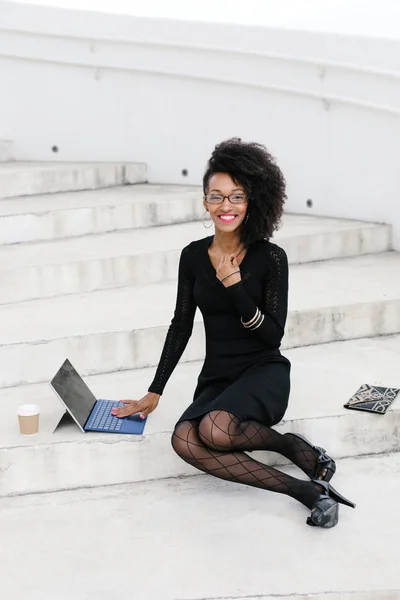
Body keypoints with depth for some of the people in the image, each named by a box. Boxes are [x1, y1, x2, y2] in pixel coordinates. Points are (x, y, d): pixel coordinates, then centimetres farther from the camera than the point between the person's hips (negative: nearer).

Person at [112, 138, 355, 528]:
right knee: (185, 440, -30)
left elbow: (273, 335, -9)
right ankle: (307, 490, -25)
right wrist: (154, 393, 10)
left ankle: (295, 446, -7)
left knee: (216, 429, -37)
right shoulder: (193, 256, 4)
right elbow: (180, 326, 10)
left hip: (264, 372, -4)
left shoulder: (270, 257, -8)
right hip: (216, 378, 4)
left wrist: (235, 286, -22)